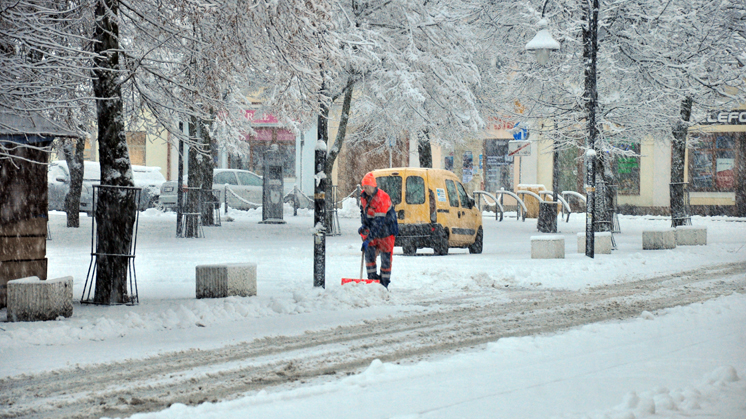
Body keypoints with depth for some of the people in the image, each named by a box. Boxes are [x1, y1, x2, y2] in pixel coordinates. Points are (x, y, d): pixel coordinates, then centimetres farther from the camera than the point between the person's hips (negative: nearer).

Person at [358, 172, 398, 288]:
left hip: (386, 229, -6)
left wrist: (369, 239, -33)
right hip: (372, 228, 6)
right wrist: (364, 225, 2)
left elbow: (378, 222, -32)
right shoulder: (363, 195, -6)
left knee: (385, 255, 0)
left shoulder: (382, 199, -29)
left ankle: (384, 282, 9)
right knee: (369, 250, -5)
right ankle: (372, 277, 3)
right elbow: (363, 210, 15)